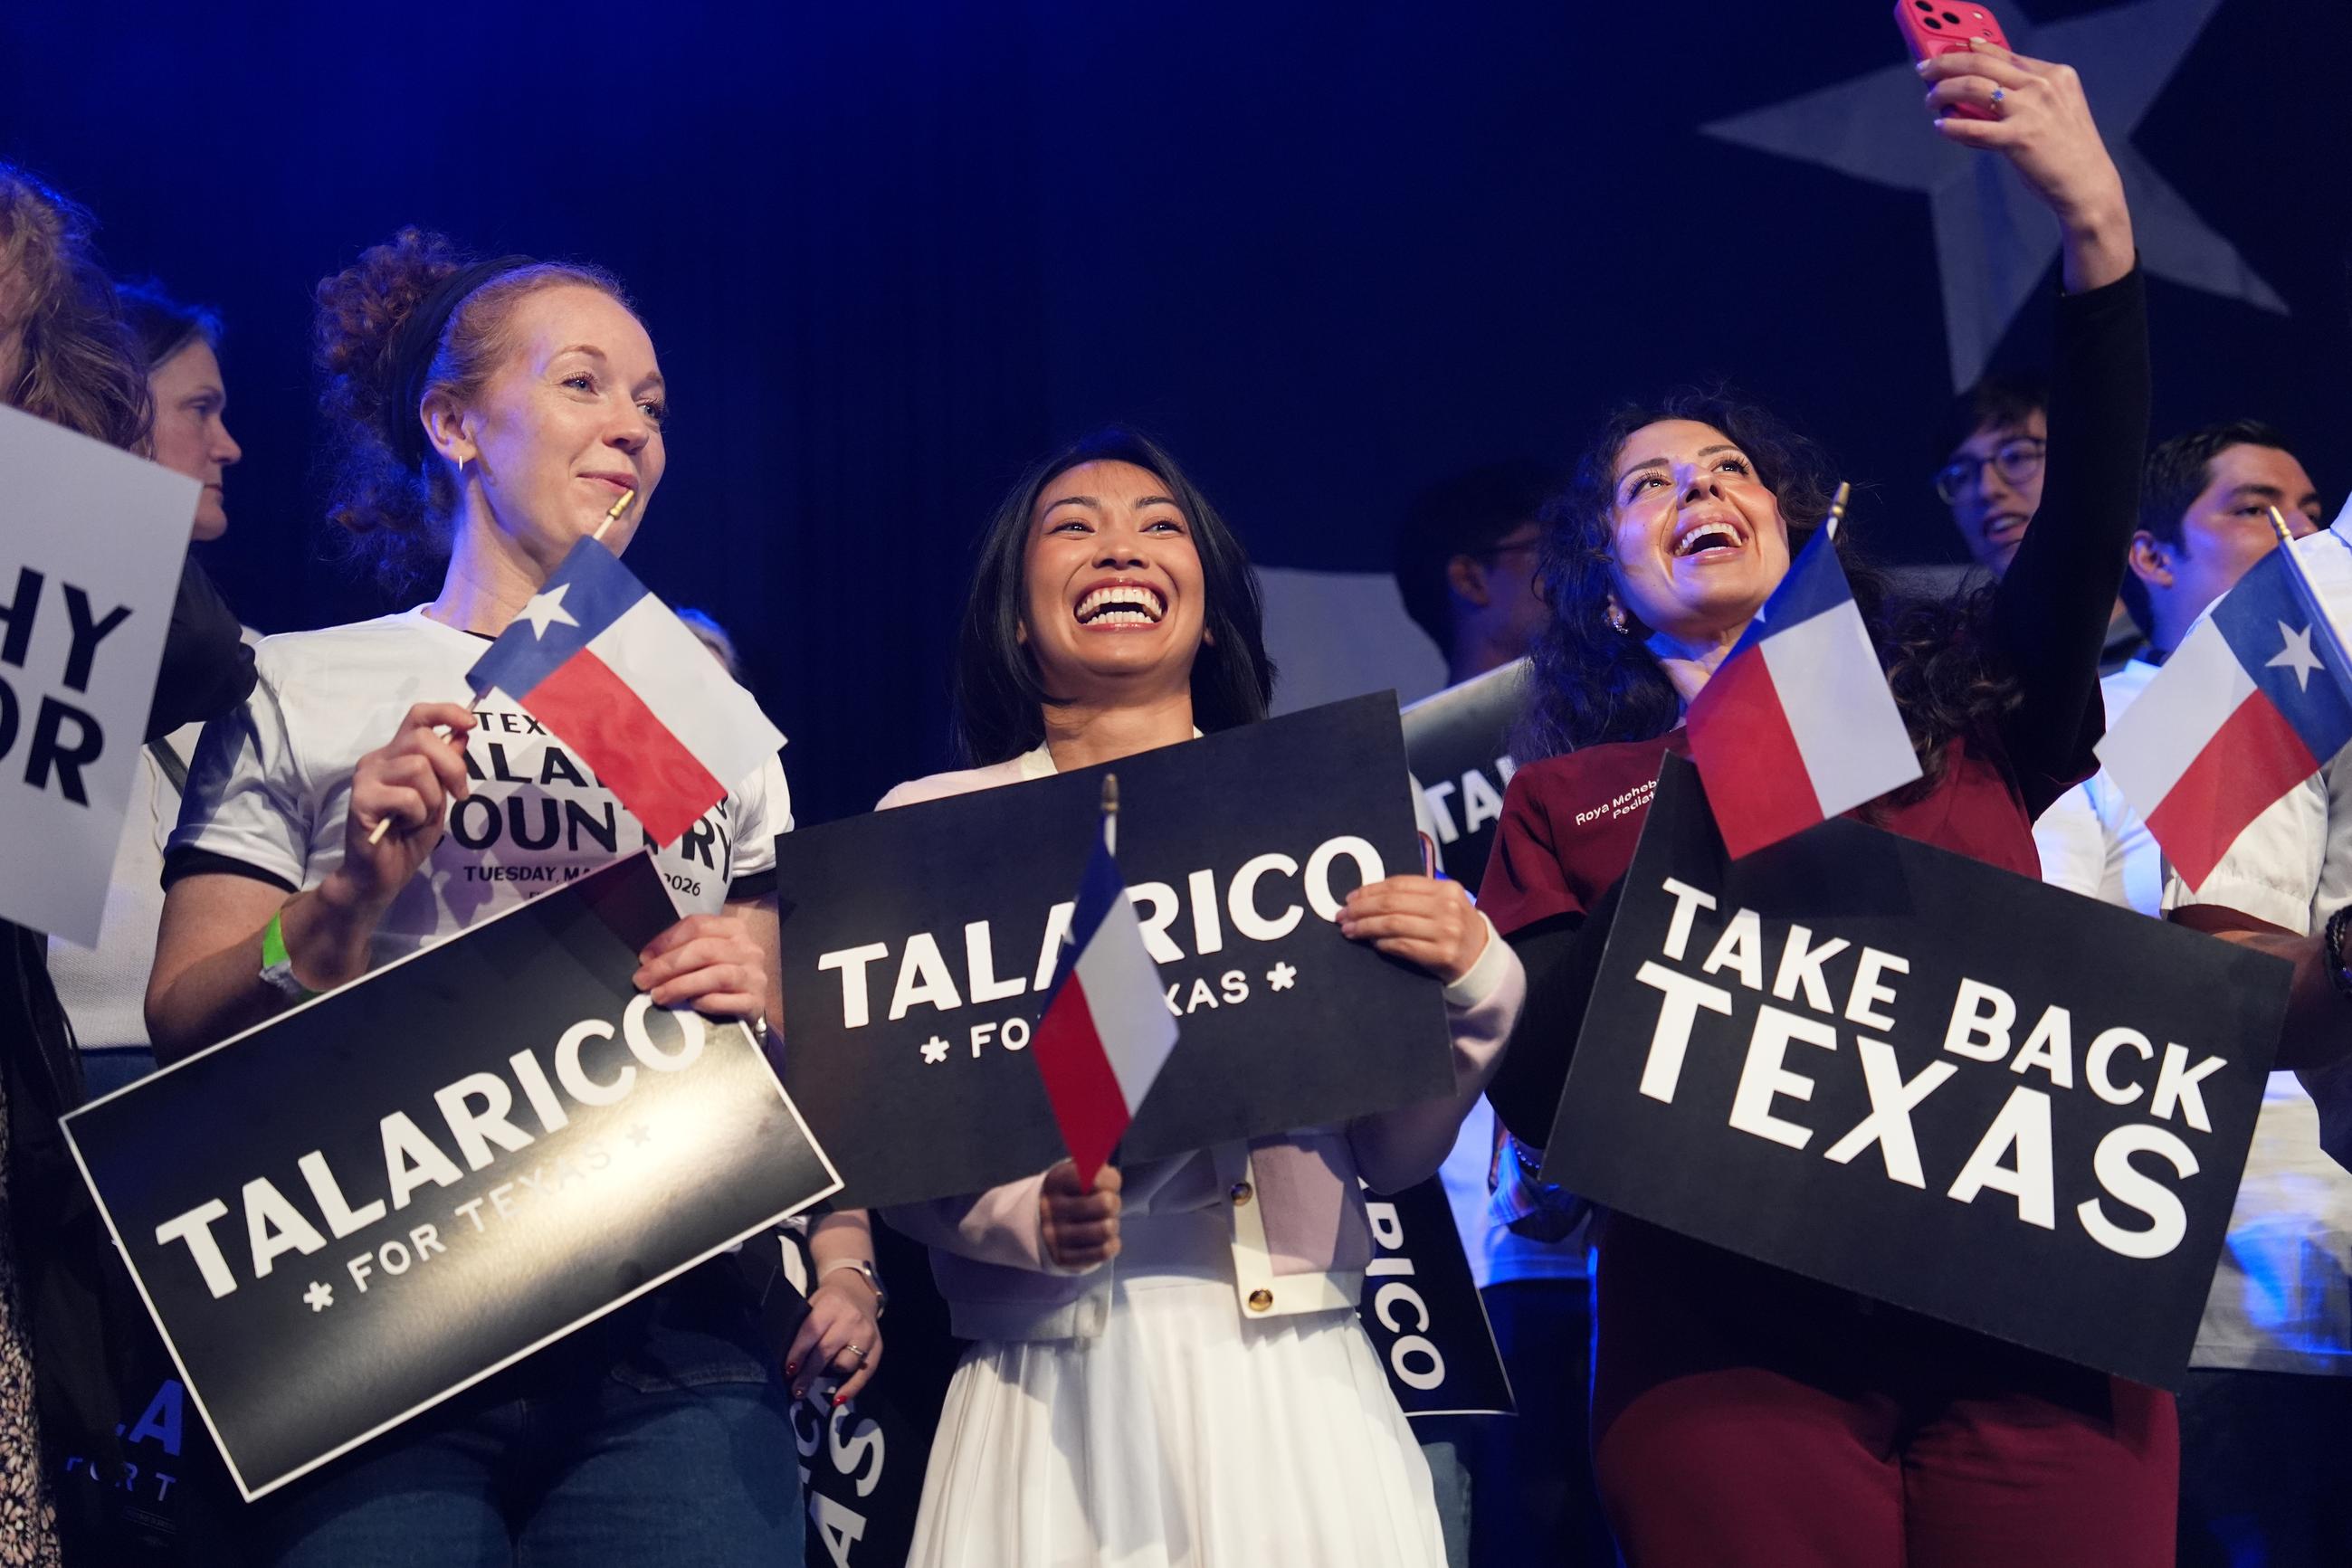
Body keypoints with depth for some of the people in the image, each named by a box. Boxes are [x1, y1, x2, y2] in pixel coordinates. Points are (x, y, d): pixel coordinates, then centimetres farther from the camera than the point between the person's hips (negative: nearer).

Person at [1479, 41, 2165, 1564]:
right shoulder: (1566, 798, 12)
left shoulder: (1950, 707, 15)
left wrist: (2098, 224, -14)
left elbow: (2090, 524, -2)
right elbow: (1535, 1090, 0)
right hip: (1732, 1342, -1)